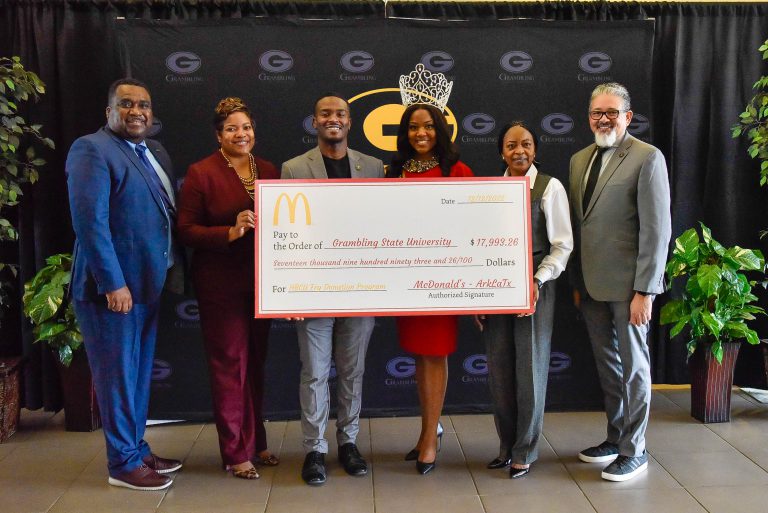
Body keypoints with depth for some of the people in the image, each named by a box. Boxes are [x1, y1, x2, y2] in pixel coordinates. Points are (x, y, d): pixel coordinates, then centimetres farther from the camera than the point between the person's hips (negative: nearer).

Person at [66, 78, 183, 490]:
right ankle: (124, 464, 15)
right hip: (113, 286, -8)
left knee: (140, 371, 17)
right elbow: (89, 220, -20)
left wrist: (172, 271, 7)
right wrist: (113, 283, -22)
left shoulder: (155, 151, 14)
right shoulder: (92, 149, -12)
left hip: (147, 283, 8)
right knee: (118, 374, 2)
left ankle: (138, 449, 30)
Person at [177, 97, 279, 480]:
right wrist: (231, 233, -24)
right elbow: (186, 230, -11)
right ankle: (236, 452, 15)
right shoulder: (201, 173, -8)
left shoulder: (269, 171, 7)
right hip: (221, 285, -5)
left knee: (255, 363, 14)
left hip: (260, 282, 5)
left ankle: (256, 442, 29)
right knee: (230, 365, 2)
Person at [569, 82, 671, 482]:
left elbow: (657, 230, -14)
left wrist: (644, 291, -17)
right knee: (607, 365, 17)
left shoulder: (647, 158, -9)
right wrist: (577, 281, 12)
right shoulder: (580, 159, 11)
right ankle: (615, 437, 32)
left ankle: (634, 450, 19)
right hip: (591, 284, 7)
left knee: (633, 366, 5)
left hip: (628, 285, -6)